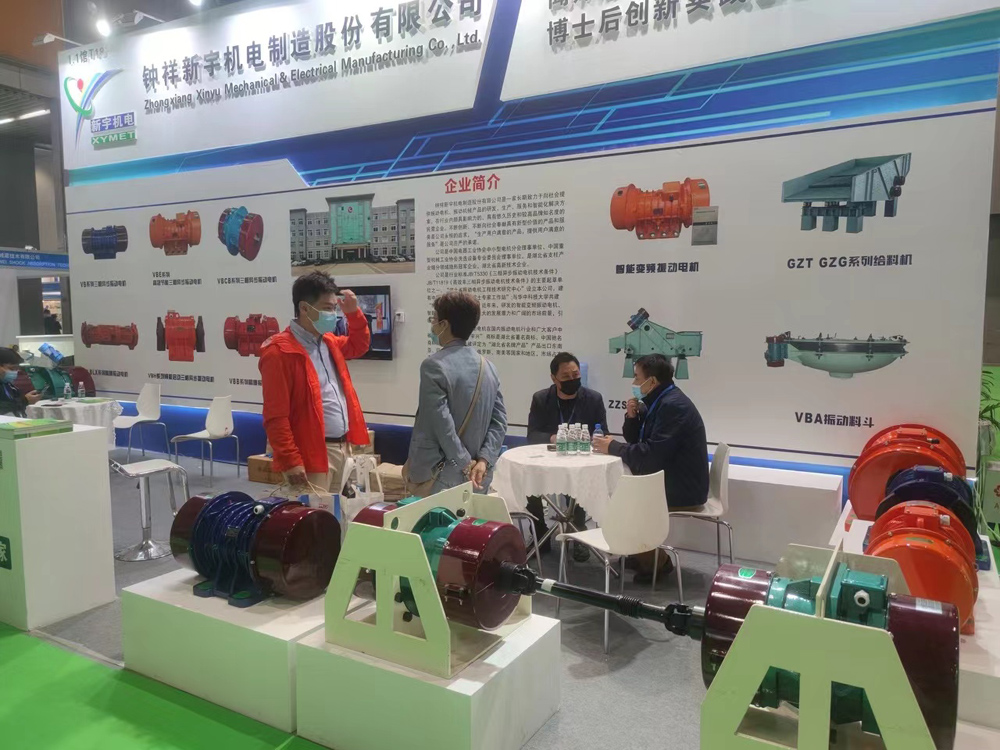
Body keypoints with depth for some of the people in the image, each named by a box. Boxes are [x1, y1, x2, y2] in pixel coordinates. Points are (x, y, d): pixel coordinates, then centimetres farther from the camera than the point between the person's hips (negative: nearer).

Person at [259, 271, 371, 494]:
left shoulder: (329, 342, 11)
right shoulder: (281, 351, -15)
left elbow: (359, 346, 32)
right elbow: (276, 417, -19)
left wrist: (353, 312, 15)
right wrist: (291, 462, -22)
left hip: (342, 447, 9)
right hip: (312, 454, -8)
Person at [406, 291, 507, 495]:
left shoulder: (434, 365, -14)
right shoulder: (488, 366, 7)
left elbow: (441, 422, -19)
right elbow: (499, 420, 2)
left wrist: (465, 464, -12)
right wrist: (484, 461, -6)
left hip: (441, 478, -7)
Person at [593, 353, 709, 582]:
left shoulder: (674, 405, -22)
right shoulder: (659, 401, 8)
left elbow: (652, 455, -28)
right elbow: (637, 441, 13)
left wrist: (613, 447, -16)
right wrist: (632, 416, -5)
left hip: (682, 489, -9)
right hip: (669, 480, 10)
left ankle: (652, 562, 7)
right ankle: (645, 552, 20)